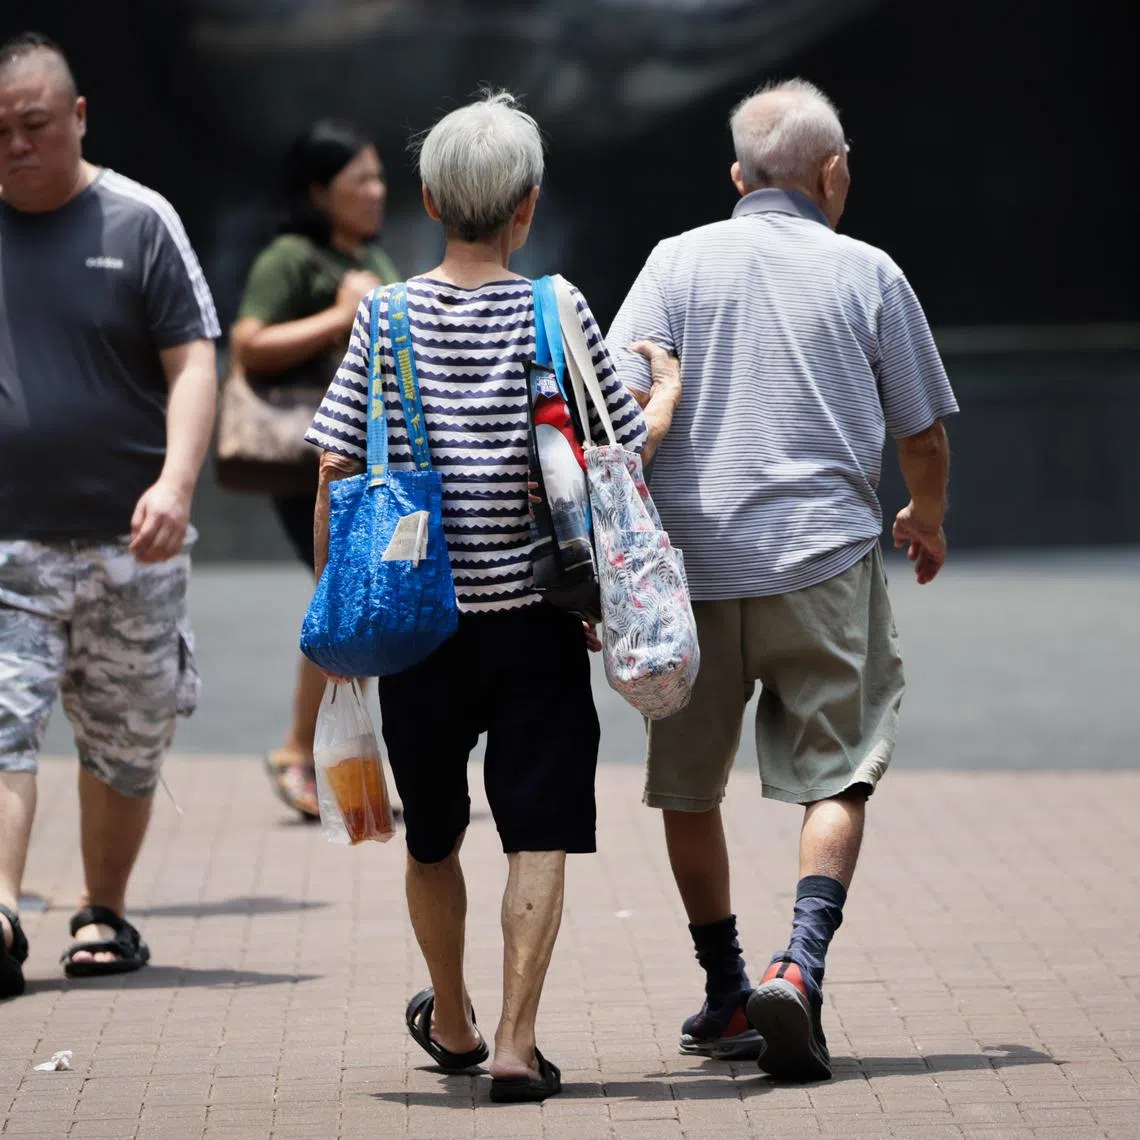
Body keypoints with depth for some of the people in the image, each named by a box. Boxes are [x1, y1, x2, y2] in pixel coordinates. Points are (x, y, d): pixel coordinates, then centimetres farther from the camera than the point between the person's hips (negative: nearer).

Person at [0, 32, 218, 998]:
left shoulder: (140, 222, 1)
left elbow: (192, 363, -3)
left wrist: (176, 482, -18)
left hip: (129, 543, 0)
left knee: (126, 743, 9)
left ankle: (105, 912, 25)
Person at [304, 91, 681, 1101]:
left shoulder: (388, 317, -2)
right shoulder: (554, 311, -7)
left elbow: (336, 470, -3)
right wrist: (668, 393, 17)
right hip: (534, 615, -2)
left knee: (433, 836, 18)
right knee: (539, 835, 2)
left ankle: (451, 1022, 36)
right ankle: (517, 1043, -8)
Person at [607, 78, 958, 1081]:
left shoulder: (679, 262, 4)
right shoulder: (868, 274, 4)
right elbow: (923, 437, 10)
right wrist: (928, 521, 30)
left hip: (691, 561, 1)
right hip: (824, 558, -1)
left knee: (689, 789, 14)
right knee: (837, 778, 4)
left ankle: (727, 998, 22)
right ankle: (801, 965, -17)